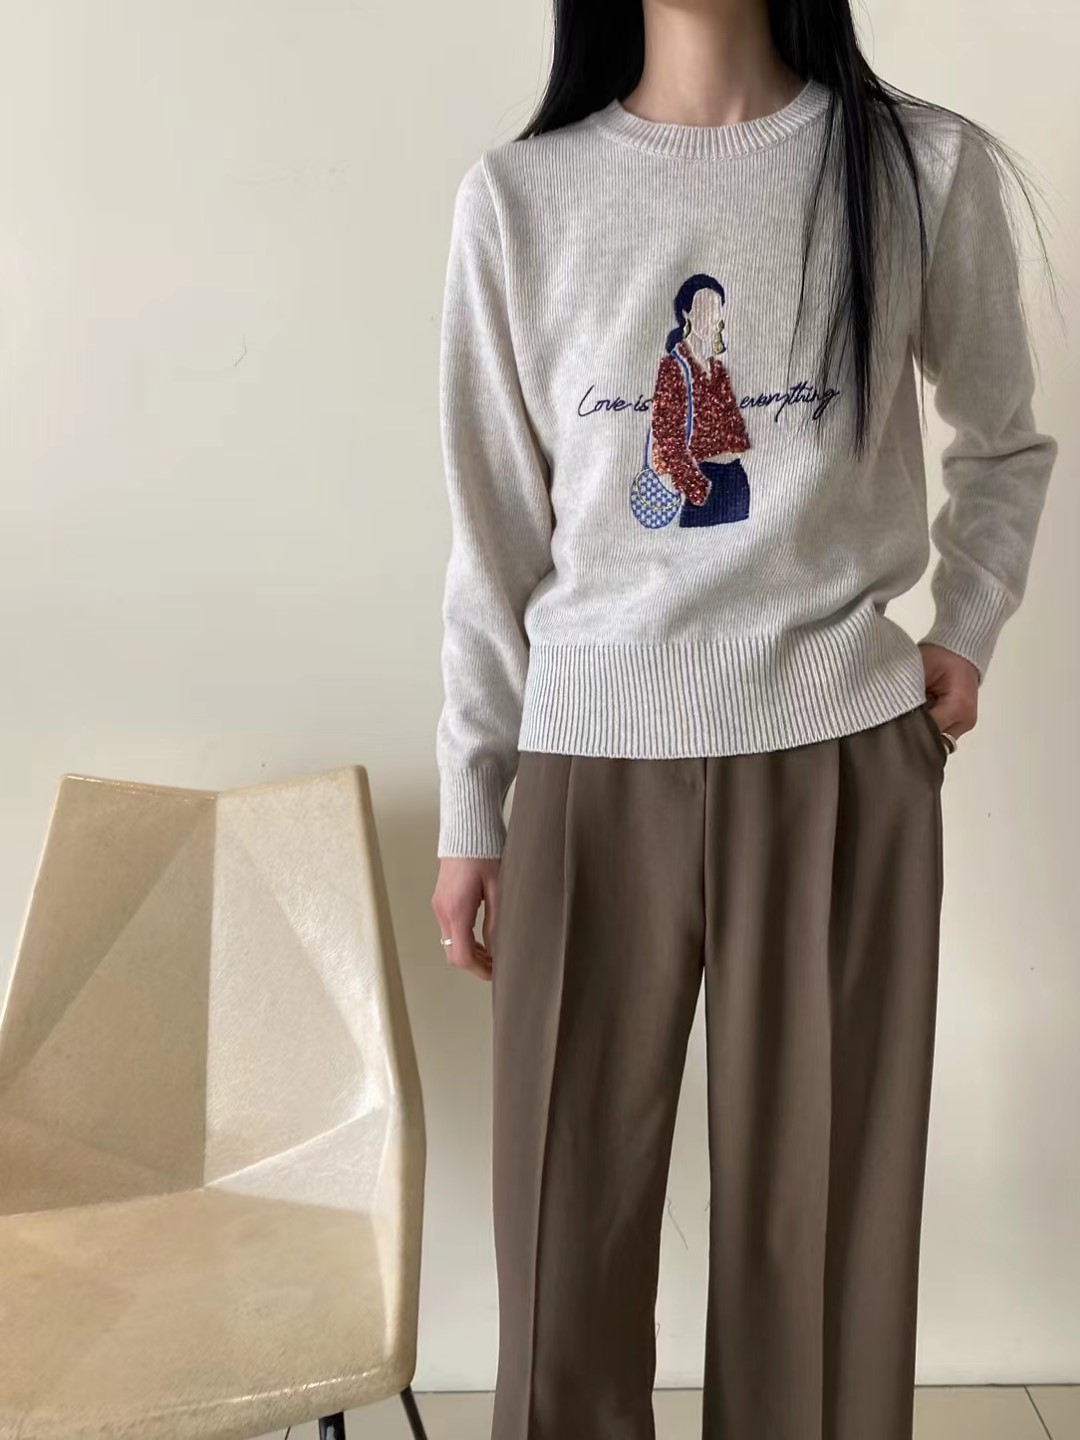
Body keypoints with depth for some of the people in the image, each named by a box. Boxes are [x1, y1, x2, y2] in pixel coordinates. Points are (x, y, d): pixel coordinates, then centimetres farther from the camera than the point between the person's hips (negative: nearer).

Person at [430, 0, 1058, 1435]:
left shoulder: (926, 169, 1)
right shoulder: (518, 195, 3)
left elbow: (1007, 445, 17)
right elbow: (495, 535, 6)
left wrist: (967, 631, 3)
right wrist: (469, 813, 7)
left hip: (840, 759, 0)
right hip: (594, 763, 1)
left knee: (825, 1218, 8)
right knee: (570, 1224, 8)